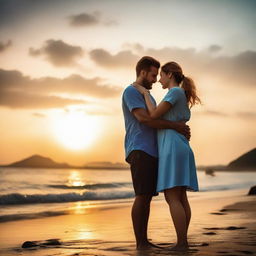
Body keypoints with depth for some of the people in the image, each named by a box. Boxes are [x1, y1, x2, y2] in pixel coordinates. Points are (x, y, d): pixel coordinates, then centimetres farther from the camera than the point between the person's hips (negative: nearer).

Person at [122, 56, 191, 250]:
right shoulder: (131, 92, -3)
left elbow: (156, 121, 22)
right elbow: (144, 118, -17)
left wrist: (181, 129, 4)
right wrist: (175, 125, -14)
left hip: (152, 152, 9)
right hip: (139, 150, -9)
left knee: (147, 197, 6)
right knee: (142, 196, -11)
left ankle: (145, 241, 8)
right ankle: (139, 242, -10)